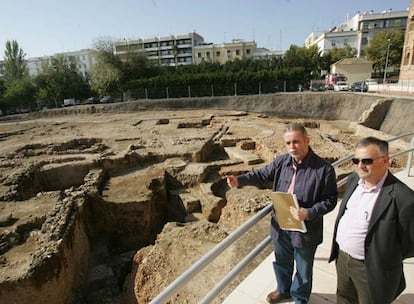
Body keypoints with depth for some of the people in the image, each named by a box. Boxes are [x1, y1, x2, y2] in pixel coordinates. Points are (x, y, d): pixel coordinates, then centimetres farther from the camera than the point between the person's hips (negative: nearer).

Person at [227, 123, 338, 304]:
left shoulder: (324, 169, -20)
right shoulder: (281, 162, -7)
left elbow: (330, 200, -15)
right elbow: (262, 175, 4)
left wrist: (309, 213, -30)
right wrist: (240, 180, -11)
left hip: (305, 230, -4)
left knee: (303, 269, 21)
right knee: (282, 262, 27)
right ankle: (283, 289, 56)